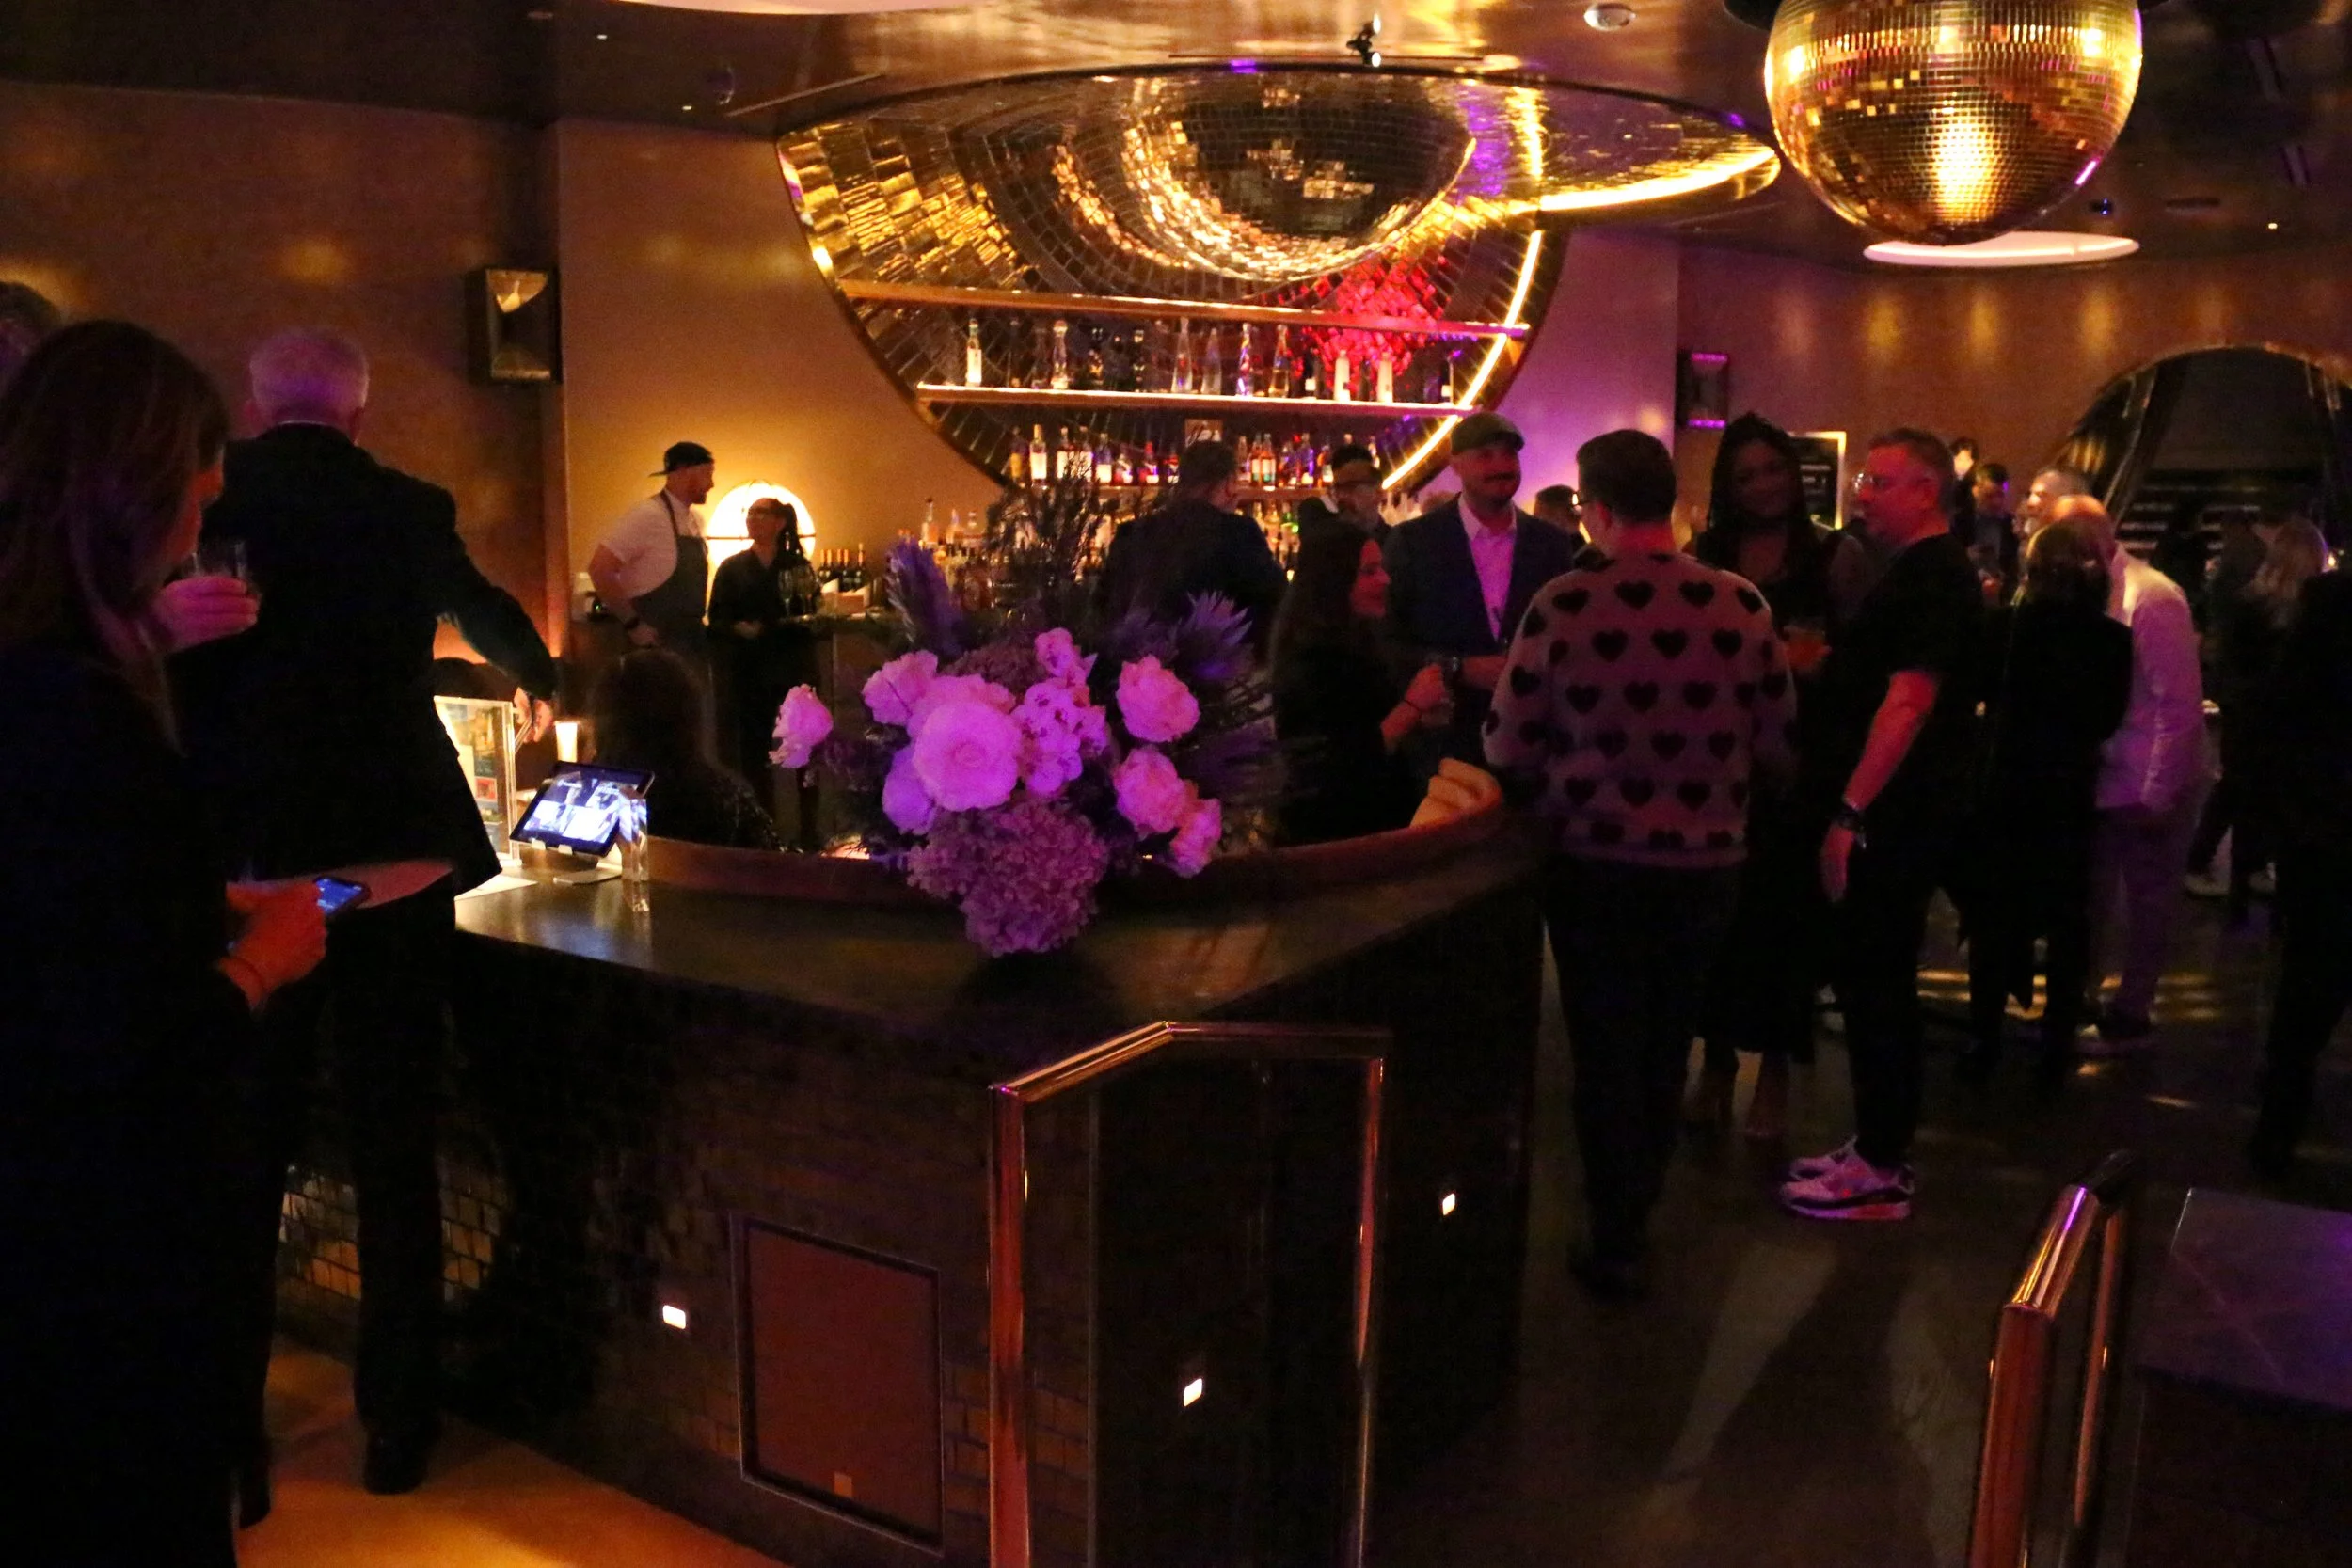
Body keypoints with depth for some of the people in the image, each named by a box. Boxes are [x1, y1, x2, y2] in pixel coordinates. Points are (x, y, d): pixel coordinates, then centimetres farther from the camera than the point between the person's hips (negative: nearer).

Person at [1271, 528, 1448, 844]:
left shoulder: (1353, 645, 7)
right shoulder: (1311, 660, -20)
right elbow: (1352, 762, -24)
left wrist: (1420, 716, -2)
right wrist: (1412, 704, -20)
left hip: (1376, 817, 9)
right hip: (1335, 830, -9)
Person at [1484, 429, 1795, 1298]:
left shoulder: (1562, 605, -16)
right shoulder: (1742, 606, -9)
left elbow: (1508, 747, -10)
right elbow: (1777, 748, -1)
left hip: (1595, 860, -3)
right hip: (1705, 862, 3)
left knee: (1607, 1047, 13)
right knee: (1667, 1042, 22)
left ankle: (1615, 1241, 21)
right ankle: (1636, 1211, 39)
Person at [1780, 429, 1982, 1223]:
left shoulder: (1933, 578, -15)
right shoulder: (1917, 572, 17)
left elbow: (1906, 703, -23)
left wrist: (1850, 813, -25)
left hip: (1889, 821, -10)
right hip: (1886, 817, 10)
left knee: (1876, 984, -3)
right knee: (1869, 980, 15)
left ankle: (1880, 1173, 7)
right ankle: (1875, 1145, 25)